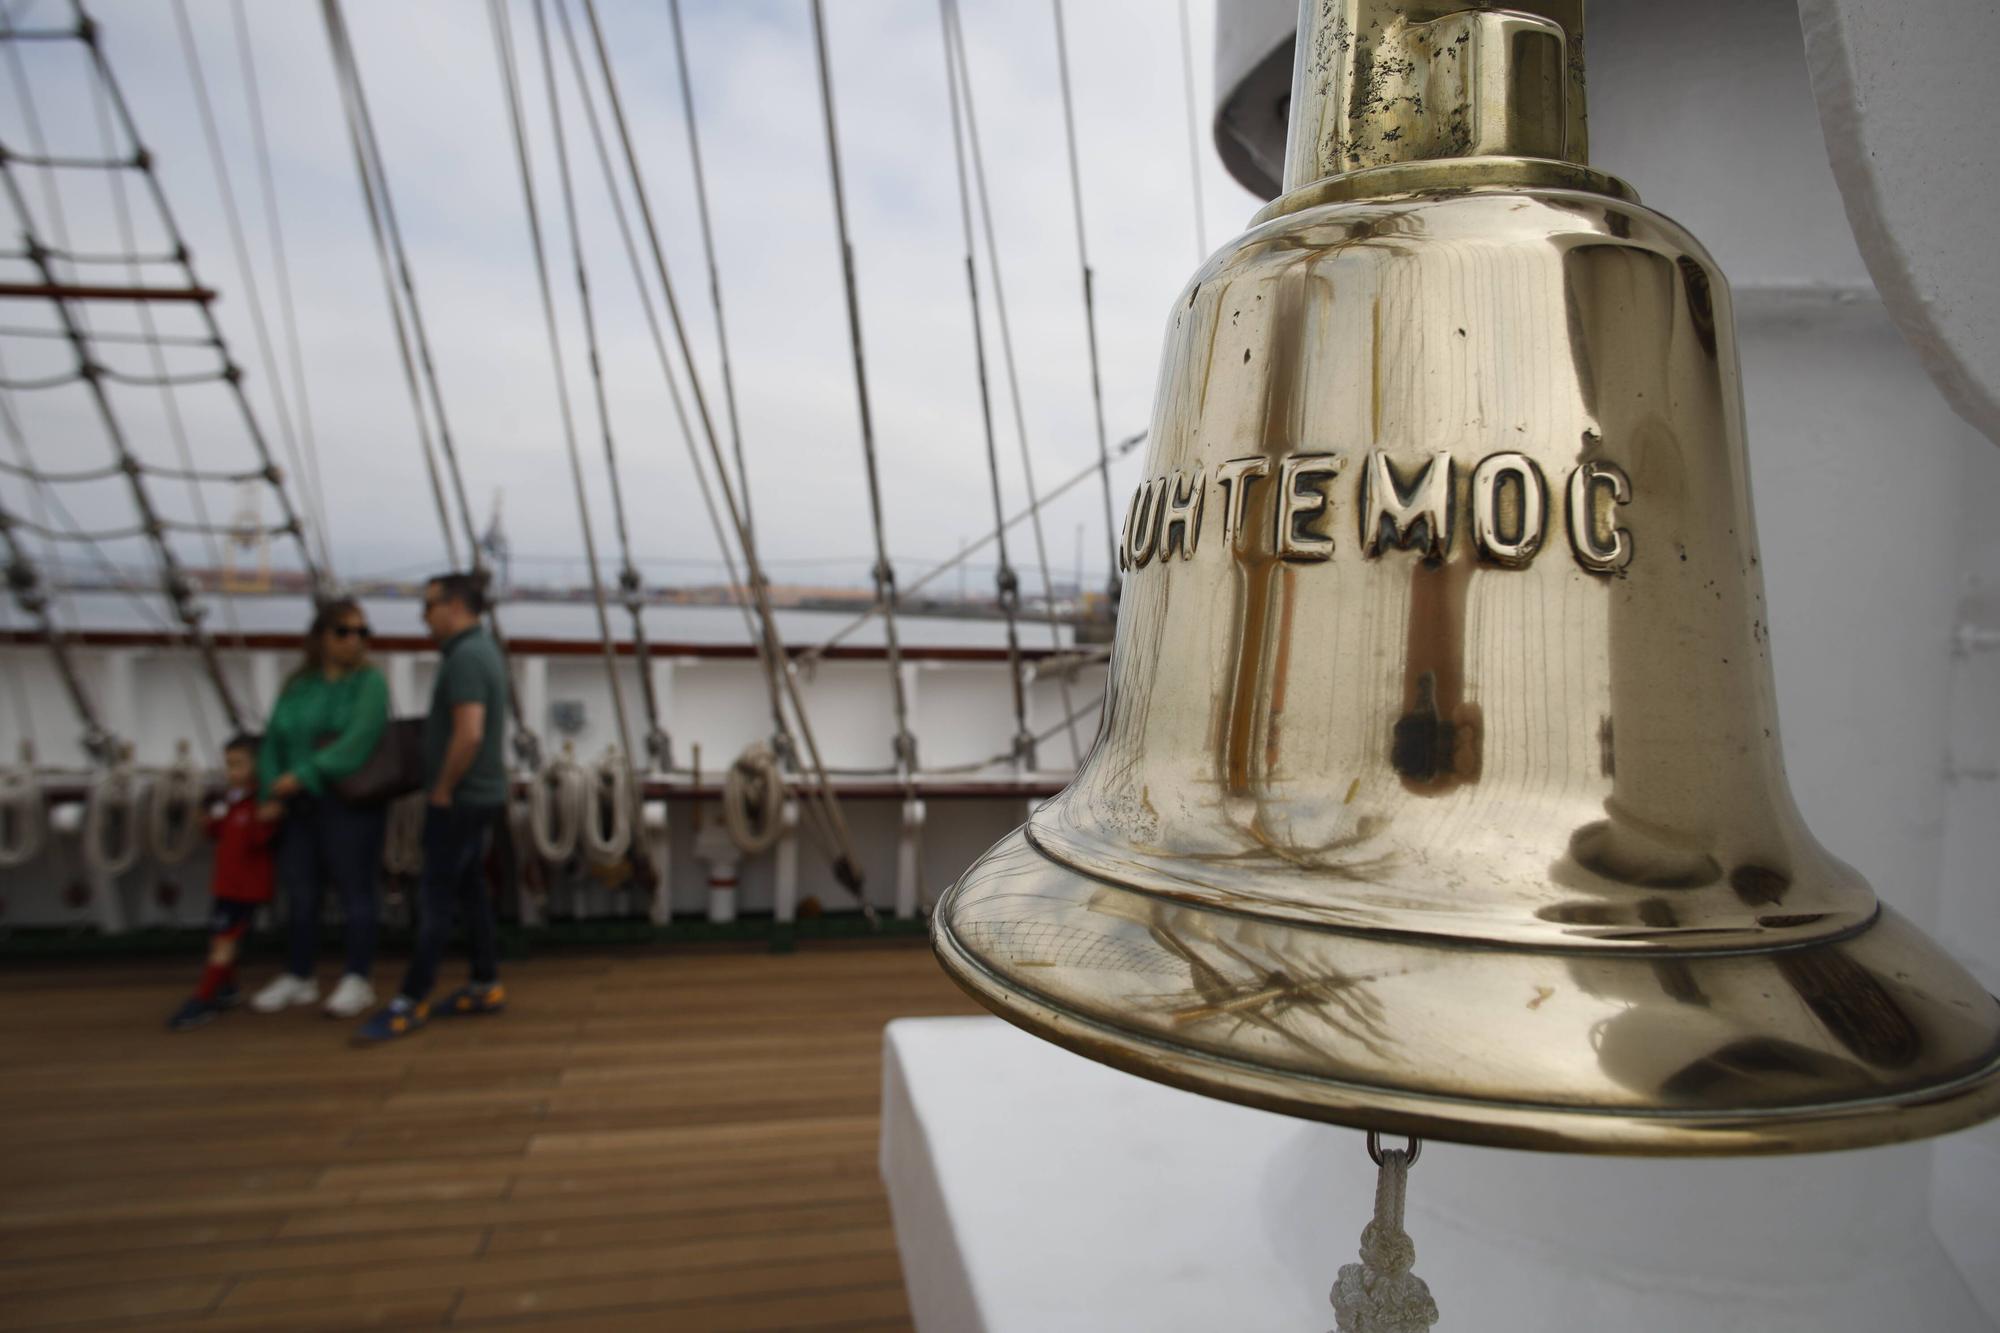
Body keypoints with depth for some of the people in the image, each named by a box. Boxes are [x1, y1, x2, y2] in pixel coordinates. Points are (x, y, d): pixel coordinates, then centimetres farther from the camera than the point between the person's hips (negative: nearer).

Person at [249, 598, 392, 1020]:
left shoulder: (369, 682, -4)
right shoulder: (296, 688, 11)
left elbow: (357, 743, -17)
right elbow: (273, 744, 7)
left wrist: (303, 776, -19)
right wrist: (271, 792, -6)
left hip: (350, 806, -5)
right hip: (299, 808, 5)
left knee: (355, 894, 1)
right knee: (300, 894, 12)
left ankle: (358, 981, 10)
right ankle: (298, 977, 26)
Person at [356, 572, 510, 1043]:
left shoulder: (465, 657, -19)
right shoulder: (482, 649, 13)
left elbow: (469, 734, -28)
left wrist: (442, 789, -18)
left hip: (461, 799, -10)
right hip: (481, 793, 10)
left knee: (436, 897, -4)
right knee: (470, 889, 14)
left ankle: (412, 1001, 3)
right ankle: (485, 986, 21)